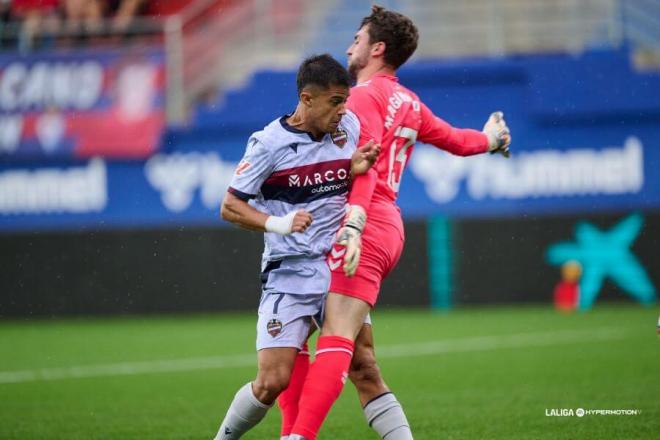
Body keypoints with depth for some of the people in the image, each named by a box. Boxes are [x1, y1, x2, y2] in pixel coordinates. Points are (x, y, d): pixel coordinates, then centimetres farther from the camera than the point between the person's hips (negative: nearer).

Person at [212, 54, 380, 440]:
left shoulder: (349, 127, 5)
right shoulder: (270, 143, -8)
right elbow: (230, 207, -4)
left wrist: (357, 171, -7)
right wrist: (277, 224, -20)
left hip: (341, 264, 4)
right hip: (289, 273, -4)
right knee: (273, 382, -9)